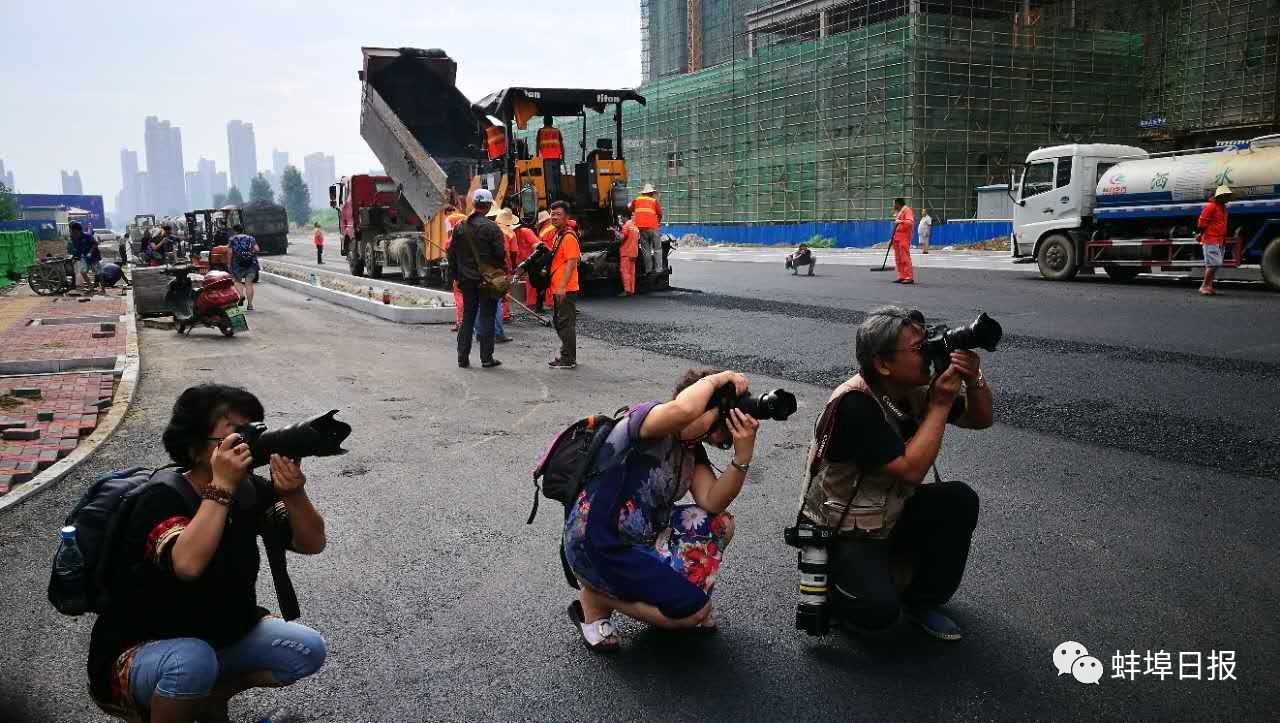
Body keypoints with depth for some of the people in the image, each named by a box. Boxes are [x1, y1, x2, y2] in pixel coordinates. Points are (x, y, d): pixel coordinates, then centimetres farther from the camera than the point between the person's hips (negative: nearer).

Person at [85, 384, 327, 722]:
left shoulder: (252, 491, -8)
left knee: (308, 650, -9)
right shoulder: (162, 500, -25)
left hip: (226, 635, 6)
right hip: (140, 652, -6)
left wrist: (294, 493, -33)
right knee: (194, 661, -37)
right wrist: (221, 485, -42)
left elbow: (312, 543, -15)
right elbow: (188, 564, -44)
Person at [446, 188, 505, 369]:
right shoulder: (491, 227, -11)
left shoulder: (460, 226, 4)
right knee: (487, 317, 2)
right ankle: (486, 358, 4)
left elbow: (452, 253, 7)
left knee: (467, 317, 11)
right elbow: (500, 253, -14)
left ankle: (463, 357, 12)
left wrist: (455, 276, 14)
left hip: (467, 279, 4)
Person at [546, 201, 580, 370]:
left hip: (565, 289, -10)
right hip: (557, 288, 10)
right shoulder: (558, 235, 16)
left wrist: (562, 287, -24)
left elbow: (571, 263, -21)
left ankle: (568, 359, 1)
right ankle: (567, 354, 26)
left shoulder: (568, 237, -15)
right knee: (558, 322, 16)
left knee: (566, 323, -5)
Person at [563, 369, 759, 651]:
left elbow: (711, 503, -6)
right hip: (597, 546, -9)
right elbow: (681, 410, -44)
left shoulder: (693, 447, 7)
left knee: (720, 526, 6)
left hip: (643, 535, 9)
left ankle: (663, 587, 17)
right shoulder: (646, 417, -19)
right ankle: (594, 598, 1)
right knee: (696, 610, -11)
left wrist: (743, 456, -17)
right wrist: (716, 379, -26)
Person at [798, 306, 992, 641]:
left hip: (890, 518, 8)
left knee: (960, 500, -12)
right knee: (878, 609, -27)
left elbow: (980, 420, 3)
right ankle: (832, 579, 8)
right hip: (841, 534, -7)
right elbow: (911, 470, -31)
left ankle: (923, 601, 4)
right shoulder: (855, 404, -29)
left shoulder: (913, 390, -7)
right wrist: (941, 403, -27)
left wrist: (974, 378, -17)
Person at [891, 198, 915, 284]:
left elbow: (910, 222, -21)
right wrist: (892, 238, 24)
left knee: (905, 258, -12)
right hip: (897, 238, 9)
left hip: (904, 238, -9)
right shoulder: (897, 212, 21)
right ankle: (902, 277, 14)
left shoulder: (907, 210, -6)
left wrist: (901, 221, -33)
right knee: (898, 259, 9)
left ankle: (909, 277, -12)